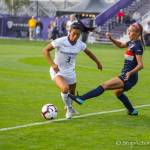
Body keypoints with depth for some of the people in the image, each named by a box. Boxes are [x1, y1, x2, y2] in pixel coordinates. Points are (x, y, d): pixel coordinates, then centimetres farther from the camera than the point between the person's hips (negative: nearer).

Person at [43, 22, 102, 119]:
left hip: (70, 72, 5)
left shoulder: (80, 44, -8)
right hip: (57, 71, -5)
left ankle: (69, 107, 52)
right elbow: (46, 50, -14)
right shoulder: (61, 41, -22)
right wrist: (52, 64, -25)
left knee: (72, 93, 18)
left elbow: (88, 52, 13)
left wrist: (98, 62, 22)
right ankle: (69, 108, -3)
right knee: (65, 88, -30)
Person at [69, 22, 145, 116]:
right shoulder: (132, 43, 9)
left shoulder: (137, 46, -17)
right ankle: (132, 111, 43)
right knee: (118, 92, 33)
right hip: (126, 76, 10)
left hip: (128, 78, -10)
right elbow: (121, 45, 29)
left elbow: (141, 65, -22)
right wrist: (111, 39, 10)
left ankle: (81, 99, -25)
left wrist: (130, 73, -36)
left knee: (104, 86, -18)